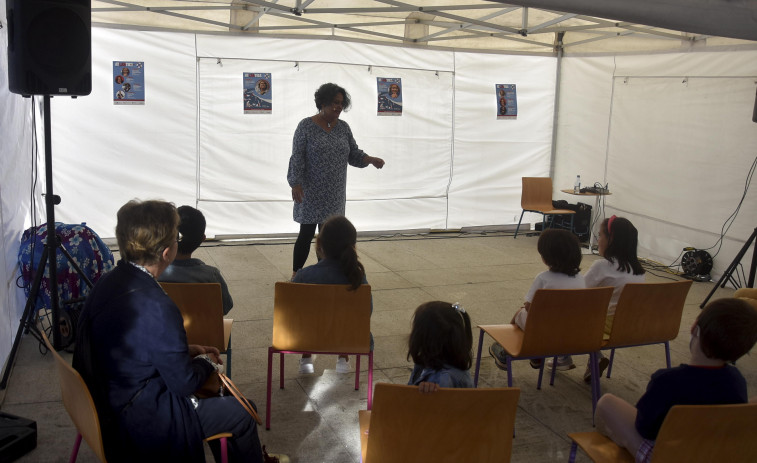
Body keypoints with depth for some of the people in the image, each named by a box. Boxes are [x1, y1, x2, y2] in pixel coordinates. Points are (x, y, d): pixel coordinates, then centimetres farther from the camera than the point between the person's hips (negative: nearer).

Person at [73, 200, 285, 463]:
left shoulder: (109, 282, -4)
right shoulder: (157, 308, -32)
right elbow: (184, 382, -20)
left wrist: (187, 351, 9)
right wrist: (205, 362, -1)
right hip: (138, 422, -9)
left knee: (214, 394, 26)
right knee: (242, 414, 3)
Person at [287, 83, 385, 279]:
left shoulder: (343, 127, 7)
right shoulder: (306, 126, -7)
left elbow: (354, 155, 9)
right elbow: (297, 157, -9)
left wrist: (371, 159, -9)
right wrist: (295, 184, -17)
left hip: (334, 194, 5)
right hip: (311, 193, -5)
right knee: (306, 234, -2)